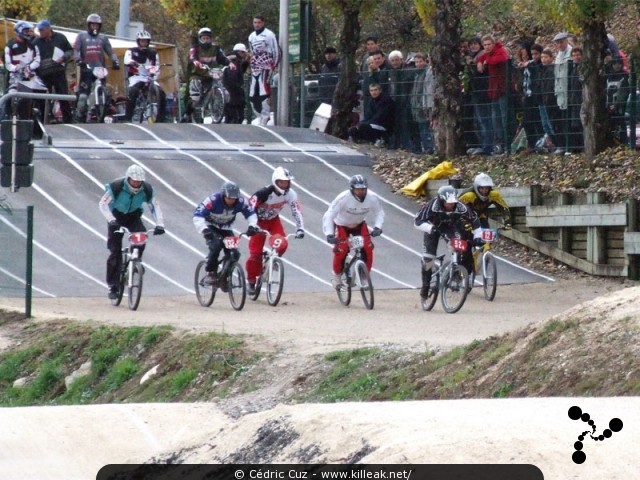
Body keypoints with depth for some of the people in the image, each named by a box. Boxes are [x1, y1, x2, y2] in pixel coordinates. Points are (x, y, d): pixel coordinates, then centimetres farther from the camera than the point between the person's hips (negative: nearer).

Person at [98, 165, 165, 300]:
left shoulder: (146, 190, -17)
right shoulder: (116, 187, -27)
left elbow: (155, 207, -12)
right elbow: (103, 204, -27)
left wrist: (159, 224, -27)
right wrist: (111, 220, -43)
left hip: (133, 216, 2)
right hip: (117, 217, -2)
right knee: (115, 251, -9)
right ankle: (113, 286, -2)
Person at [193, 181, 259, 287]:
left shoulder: (241, 201, -21)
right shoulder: (213, 200, -32)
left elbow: (251, 213, -7)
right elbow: (197, 216, -36)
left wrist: (252, 226, -27)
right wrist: (204, 230, -51)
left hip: (225, 228, 4)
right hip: (211, 227, -4)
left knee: (234, 254, -13)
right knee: (216, 245, -33)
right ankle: (210, 273, -17)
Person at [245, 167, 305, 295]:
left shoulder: (290, 194, -19)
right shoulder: (265, 193, -30)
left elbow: (297, 211, -16)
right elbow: (250, 208, -32)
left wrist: (300, 229, -27)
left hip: (274, 220, 3)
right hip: (260, 221, -3)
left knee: (282, 245, -21)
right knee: (255, 252, -9)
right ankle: (251, 281, 8)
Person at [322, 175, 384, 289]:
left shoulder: (372, 198, -26)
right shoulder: (343, 198, -36)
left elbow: (379, 213, -7)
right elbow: (328, 215, -34)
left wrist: (377, 227, -25)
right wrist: (329, 234, -45)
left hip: (359, 224, 3)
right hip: (342, 225, -3)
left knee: (368, 249, -15)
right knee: (341, 250, -18)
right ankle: (337, 276, 9)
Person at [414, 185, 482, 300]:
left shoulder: (460, 207, -32)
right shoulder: (432, 206, -38)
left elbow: (474, 219, -16)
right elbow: (418, 222, -37)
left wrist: (477, 236, -23)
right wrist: (431, 229, -52)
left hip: (451, 226, 2)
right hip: (433, 227, -1)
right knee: (428, 257, -10)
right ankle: (425, 285, 8)